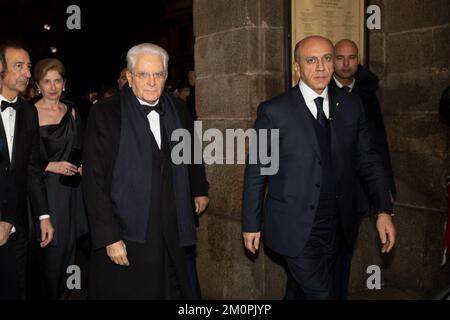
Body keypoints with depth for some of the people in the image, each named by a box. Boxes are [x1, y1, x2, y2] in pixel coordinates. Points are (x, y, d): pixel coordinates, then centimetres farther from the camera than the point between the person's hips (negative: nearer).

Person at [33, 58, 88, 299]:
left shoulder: (71, 111, 10)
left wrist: (81, 165, 3)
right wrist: (50, 166, -15)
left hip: (70, 189, 5)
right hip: (44, 191, -5)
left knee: (67, 248, 9)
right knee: (50, 252, -6)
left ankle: (63, 294, 23)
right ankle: (48, 295, 11)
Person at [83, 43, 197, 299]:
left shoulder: (178, 113, 8)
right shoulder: (106, 114, -5)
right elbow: (94, 180, -8)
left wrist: (187, 223, 8)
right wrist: (109, 238, -13)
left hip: (170, 239, 4)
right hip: (124, 240, -3)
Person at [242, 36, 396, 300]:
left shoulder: (351, 106, 3)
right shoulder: (273, 111, -9)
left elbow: (368, 159, 6)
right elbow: (256, 171, -4)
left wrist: (384, 210, -3)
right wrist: (251, 224, -2)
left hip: (338, 226, 4)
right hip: (296, 227, -4)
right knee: (320, 293, -7)